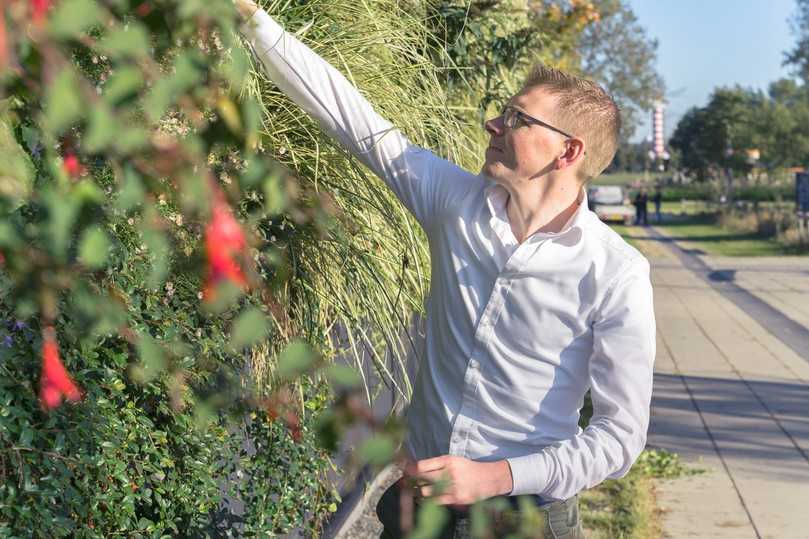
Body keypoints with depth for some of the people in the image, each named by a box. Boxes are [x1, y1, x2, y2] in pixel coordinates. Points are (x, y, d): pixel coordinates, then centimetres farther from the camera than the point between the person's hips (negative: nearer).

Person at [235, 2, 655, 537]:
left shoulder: (617, 274, -17)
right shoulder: (457, 201, -4)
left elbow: (621, 433, -16)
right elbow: (347, 114, -2)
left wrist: (493, 477, -24)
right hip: (418, 492, 4)